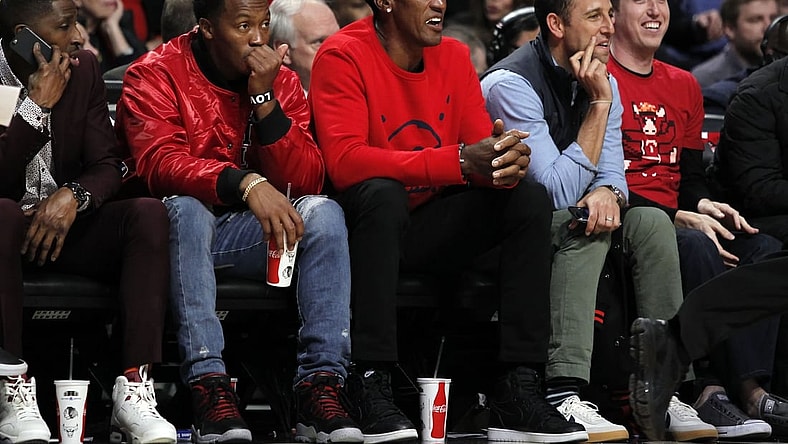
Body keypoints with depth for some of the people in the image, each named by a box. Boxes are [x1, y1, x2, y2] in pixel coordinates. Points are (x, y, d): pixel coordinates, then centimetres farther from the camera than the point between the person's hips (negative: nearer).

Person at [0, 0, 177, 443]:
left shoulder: (84, 69, 3)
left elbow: (107, 167, 0)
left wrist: (73, 196, -22)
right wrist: (36, 106, -23)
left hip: (68, 224, 4)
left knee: (149, 211, -24)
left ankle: (134, 389, -31)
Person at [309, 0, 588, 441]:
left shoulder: (454, 56, 6)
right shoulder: (343, 57, -12)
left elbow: (484, 150, 3)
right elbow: (344, 161, -26)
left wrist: (511, 160, -25)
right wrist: (459, 161, -32)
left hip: (431, 231, 6)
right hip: (367, 223, -6)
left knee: (530, 197, -14)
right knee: (382, 191, -36)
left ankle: (520, 393, -20)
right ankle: (371, 389, -35)